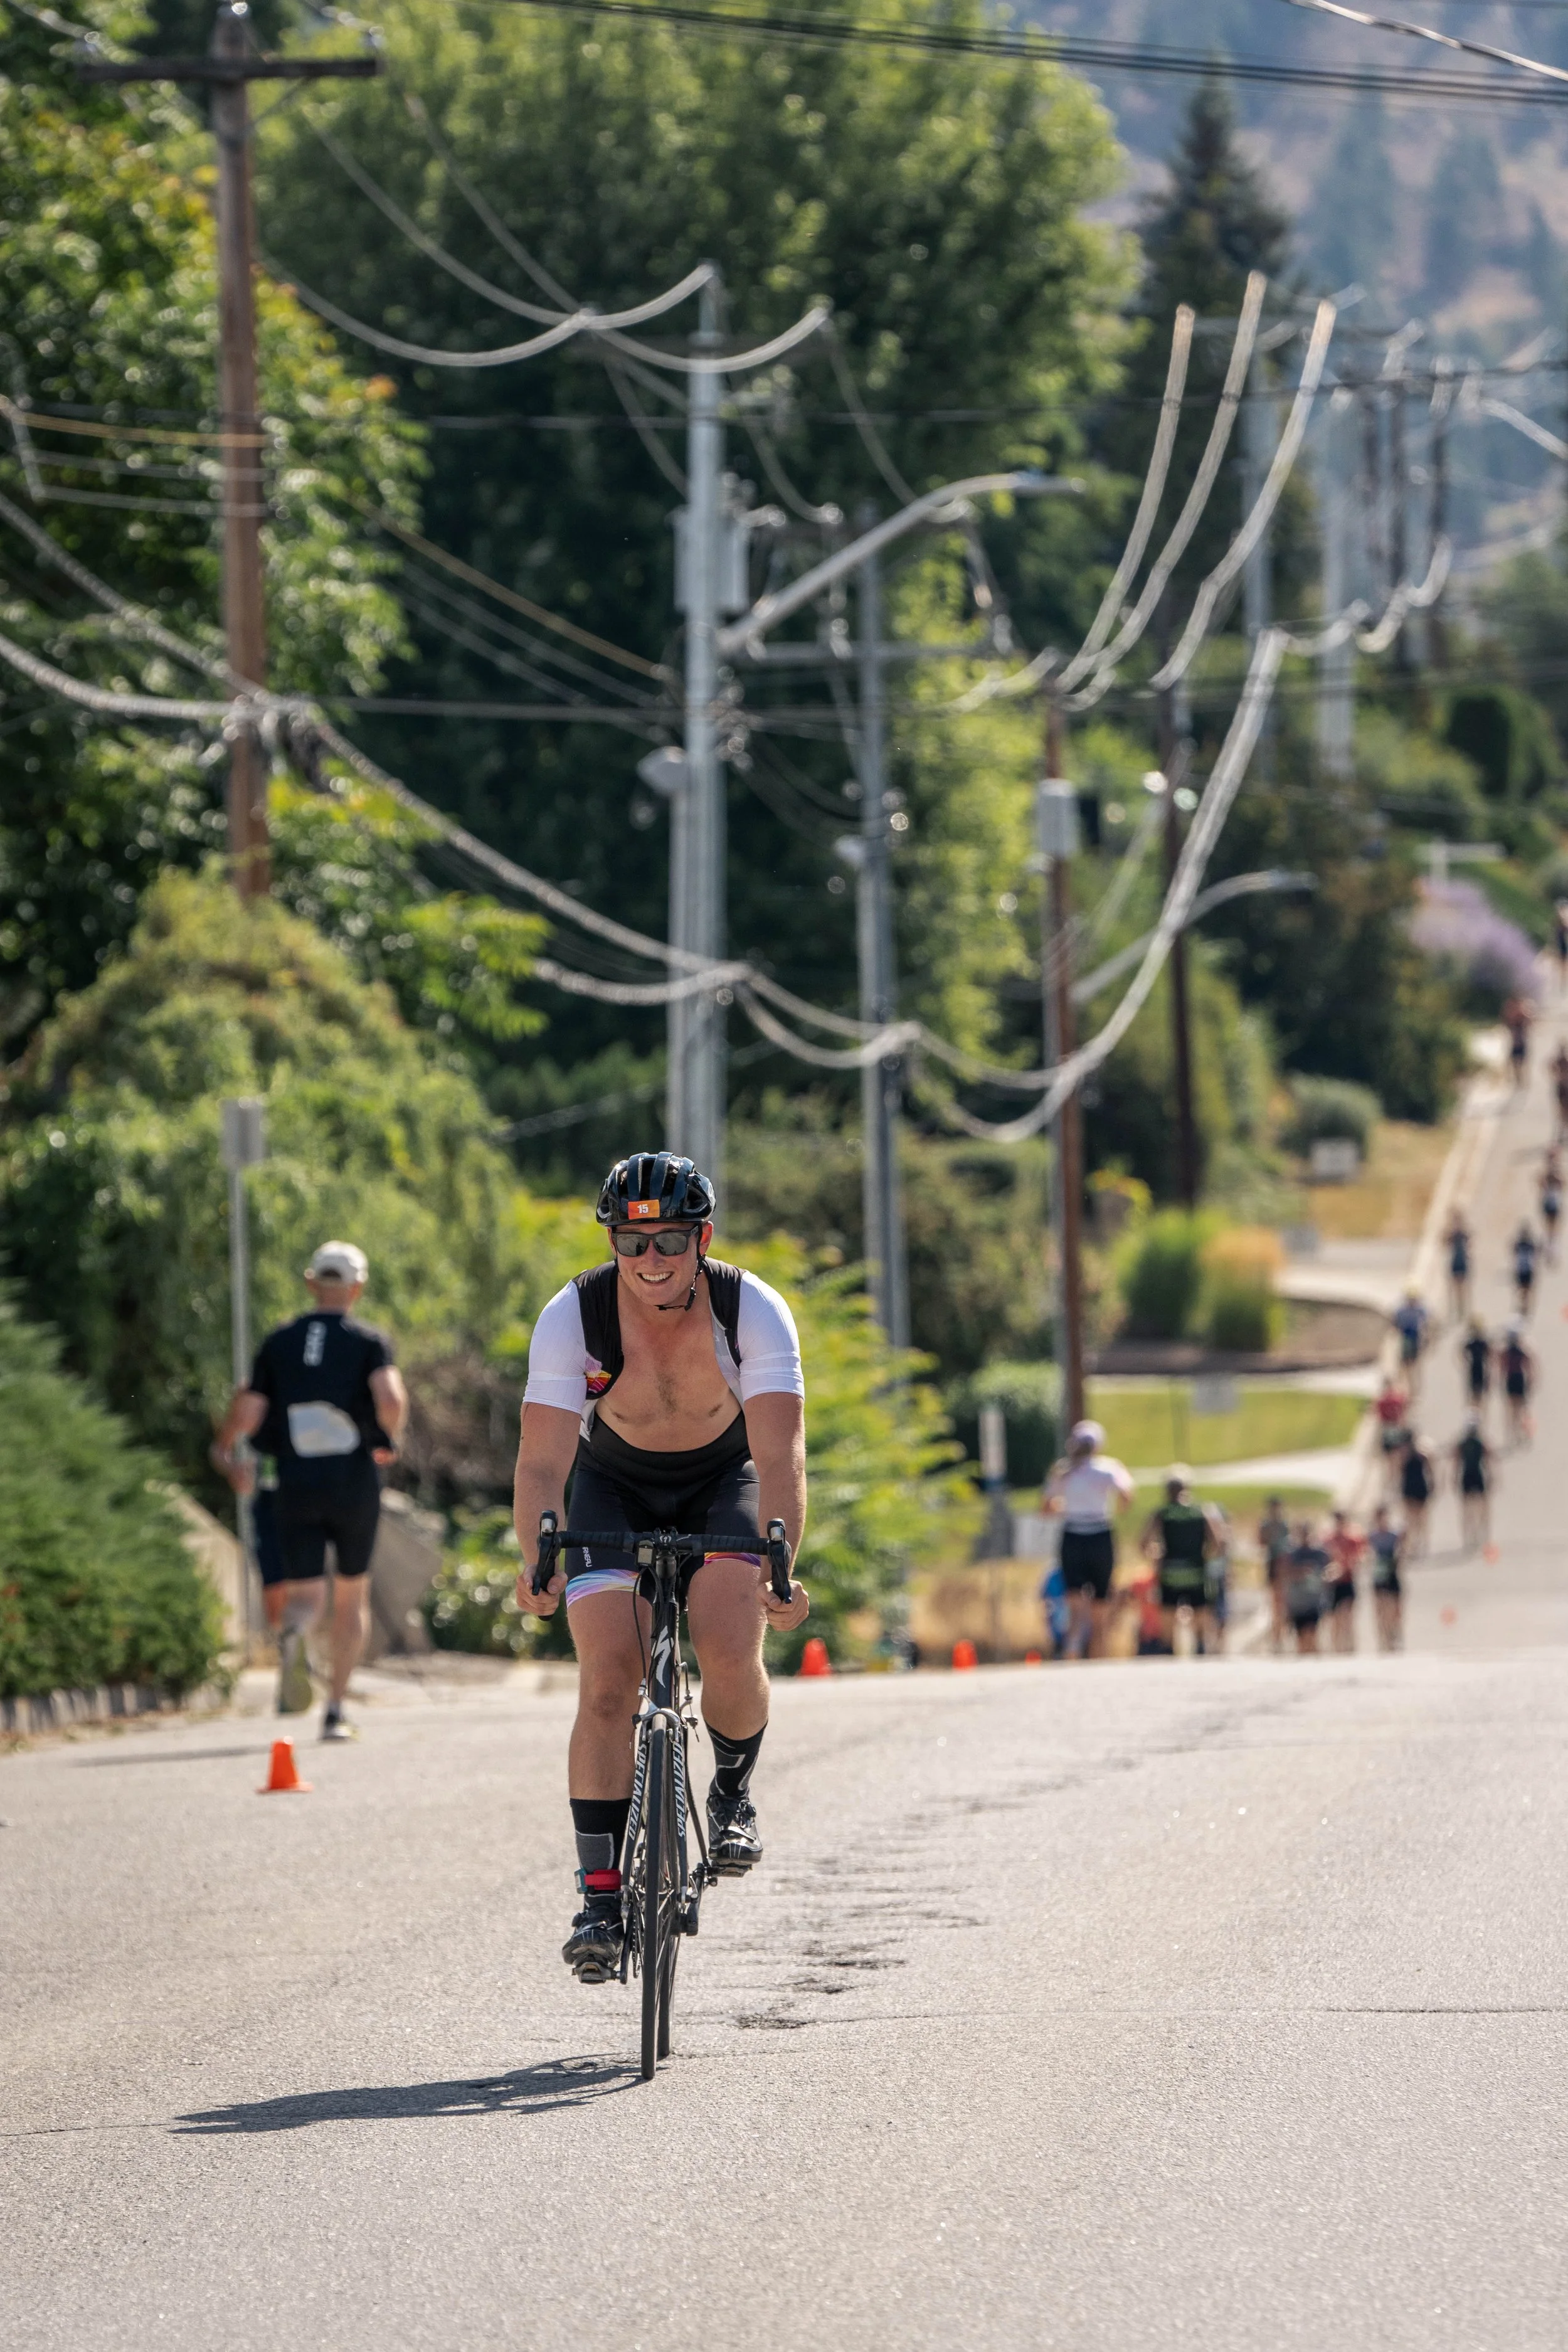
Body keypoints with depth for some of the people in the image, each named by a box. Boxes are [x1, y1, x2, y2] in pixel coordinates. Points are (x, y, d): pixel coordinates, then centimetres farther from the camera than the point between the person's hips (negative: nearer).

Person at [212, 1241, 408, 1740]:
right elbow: (391, 1398, -19)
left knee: (303, 1594, 4)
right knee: (352, 1595, 15)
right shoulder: (369, 1342, -2)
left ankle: (292, 1634, -34)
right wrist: (390, 1439, 1)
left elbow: (248, 1413, 1)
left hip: (295, 1487, 1)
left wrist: (226, 1451, 21)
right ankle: (336, 1709, 10)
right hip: (354, 1482, -1)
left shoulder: (278, 1343, 6)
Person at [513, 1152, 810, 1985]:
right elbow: (543, 1458, -31)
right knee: (608, 1681, -17)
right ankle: (600, 1896, -12)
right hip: (614, 1485, 0)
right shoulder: (573, 1315, -26)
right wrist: (537, 1565, -49)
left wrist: (779, 1564, -51)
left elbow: (779, 1453, -35)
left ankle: (732, 1796, 7)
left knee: (730, 1654, -24)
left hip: (723, 1481, 0)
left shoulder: (753, 1311, -27)